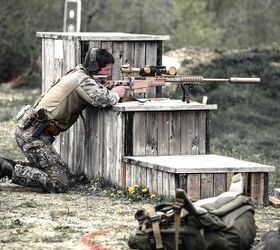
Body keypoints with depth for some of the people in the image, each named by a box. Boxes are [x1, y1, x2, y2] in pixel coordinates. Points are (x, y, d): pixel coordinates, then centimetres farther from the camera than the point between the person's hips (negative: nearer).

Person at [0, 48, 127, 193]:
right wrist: (116, 94, -4)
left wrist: (111, 92, 4)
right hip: (33, 135, -10)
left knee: (62, 171, 22)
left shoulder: (78, 74, 17)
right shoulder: (82, 78, -12)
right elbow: (102, 99, -25)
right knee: (59, 184, -13)